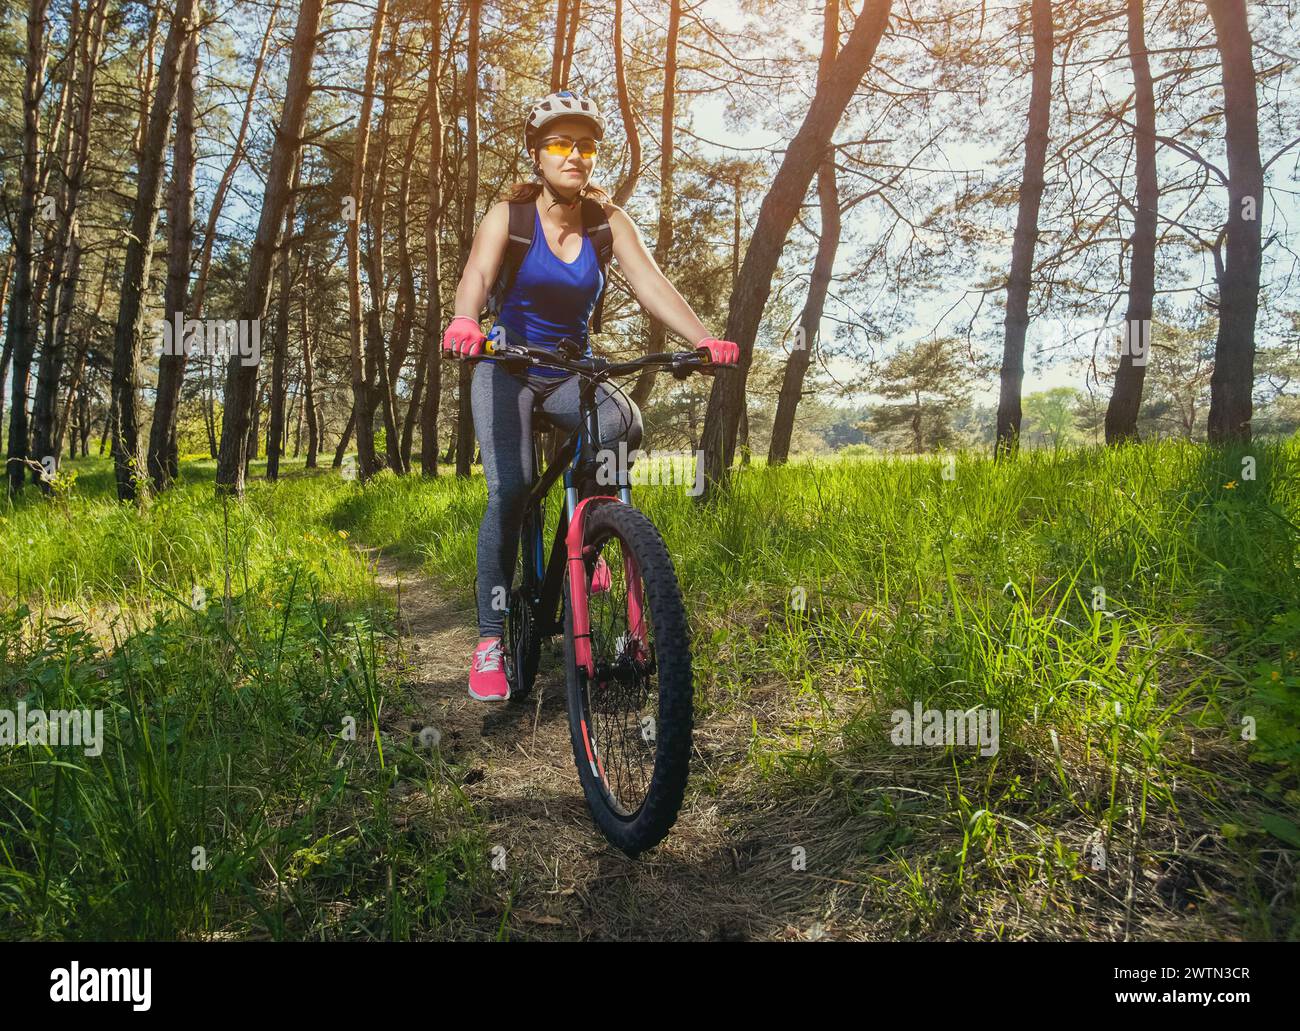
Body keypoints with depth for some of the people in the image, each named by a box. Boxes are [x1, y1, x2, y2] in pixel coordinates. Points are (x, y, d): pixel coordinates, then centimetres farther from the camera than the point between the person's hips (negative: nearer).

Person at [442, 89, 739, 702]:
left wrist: (702, 339, -35)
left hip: (571, 373, 2)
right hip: (509, 369, -2)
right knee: (510, 490, -22)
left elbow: (650, 283, -17)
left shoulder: (608, 221, -2)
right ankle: (490, 639, -11)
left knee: (623, 424, -31)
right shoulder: (510, 213, -7)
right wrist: (464, 323, -49)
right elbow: (478, 271, -26)